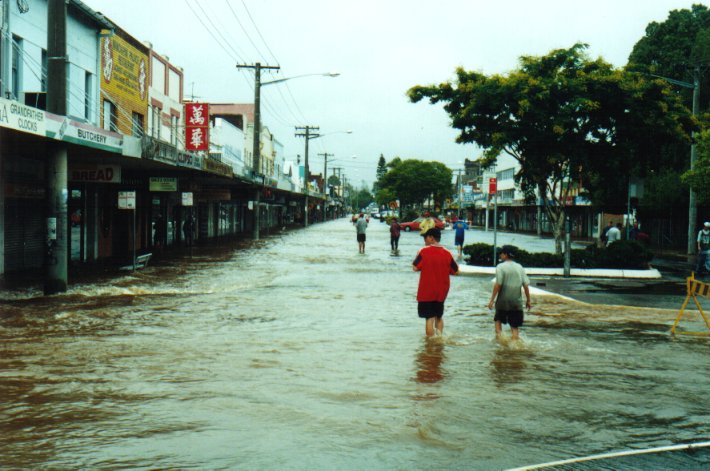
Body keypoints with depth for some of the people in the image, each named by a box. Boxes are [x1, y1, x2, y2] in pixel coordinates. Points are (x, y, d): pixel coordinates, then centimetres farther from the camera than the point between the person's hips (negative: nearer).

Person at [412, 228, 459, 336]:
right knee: (439, 317, 20)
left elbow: (415, 268, -12)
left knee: (429, 318, -1)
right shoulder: (447, 253, 0)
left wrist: (417, 256, 5)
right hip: (441, 292, 4)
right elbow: (456, 271, 3)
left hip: (426, 292, -4)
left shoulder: (424, 251, -12)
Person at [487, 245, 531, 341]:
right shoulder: (520, 267, 5)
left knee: (498, 319, 18)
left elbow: (498, 285, -14)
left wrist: (492, 300, -10)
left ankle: (498, 335, 3)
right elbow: (526, 285, 2)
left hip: (503, 300, -3)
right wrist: (528, 300, 10)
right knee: (515, 326, 8)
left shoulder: (501, 267, -8)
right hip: (516, 302, 3)